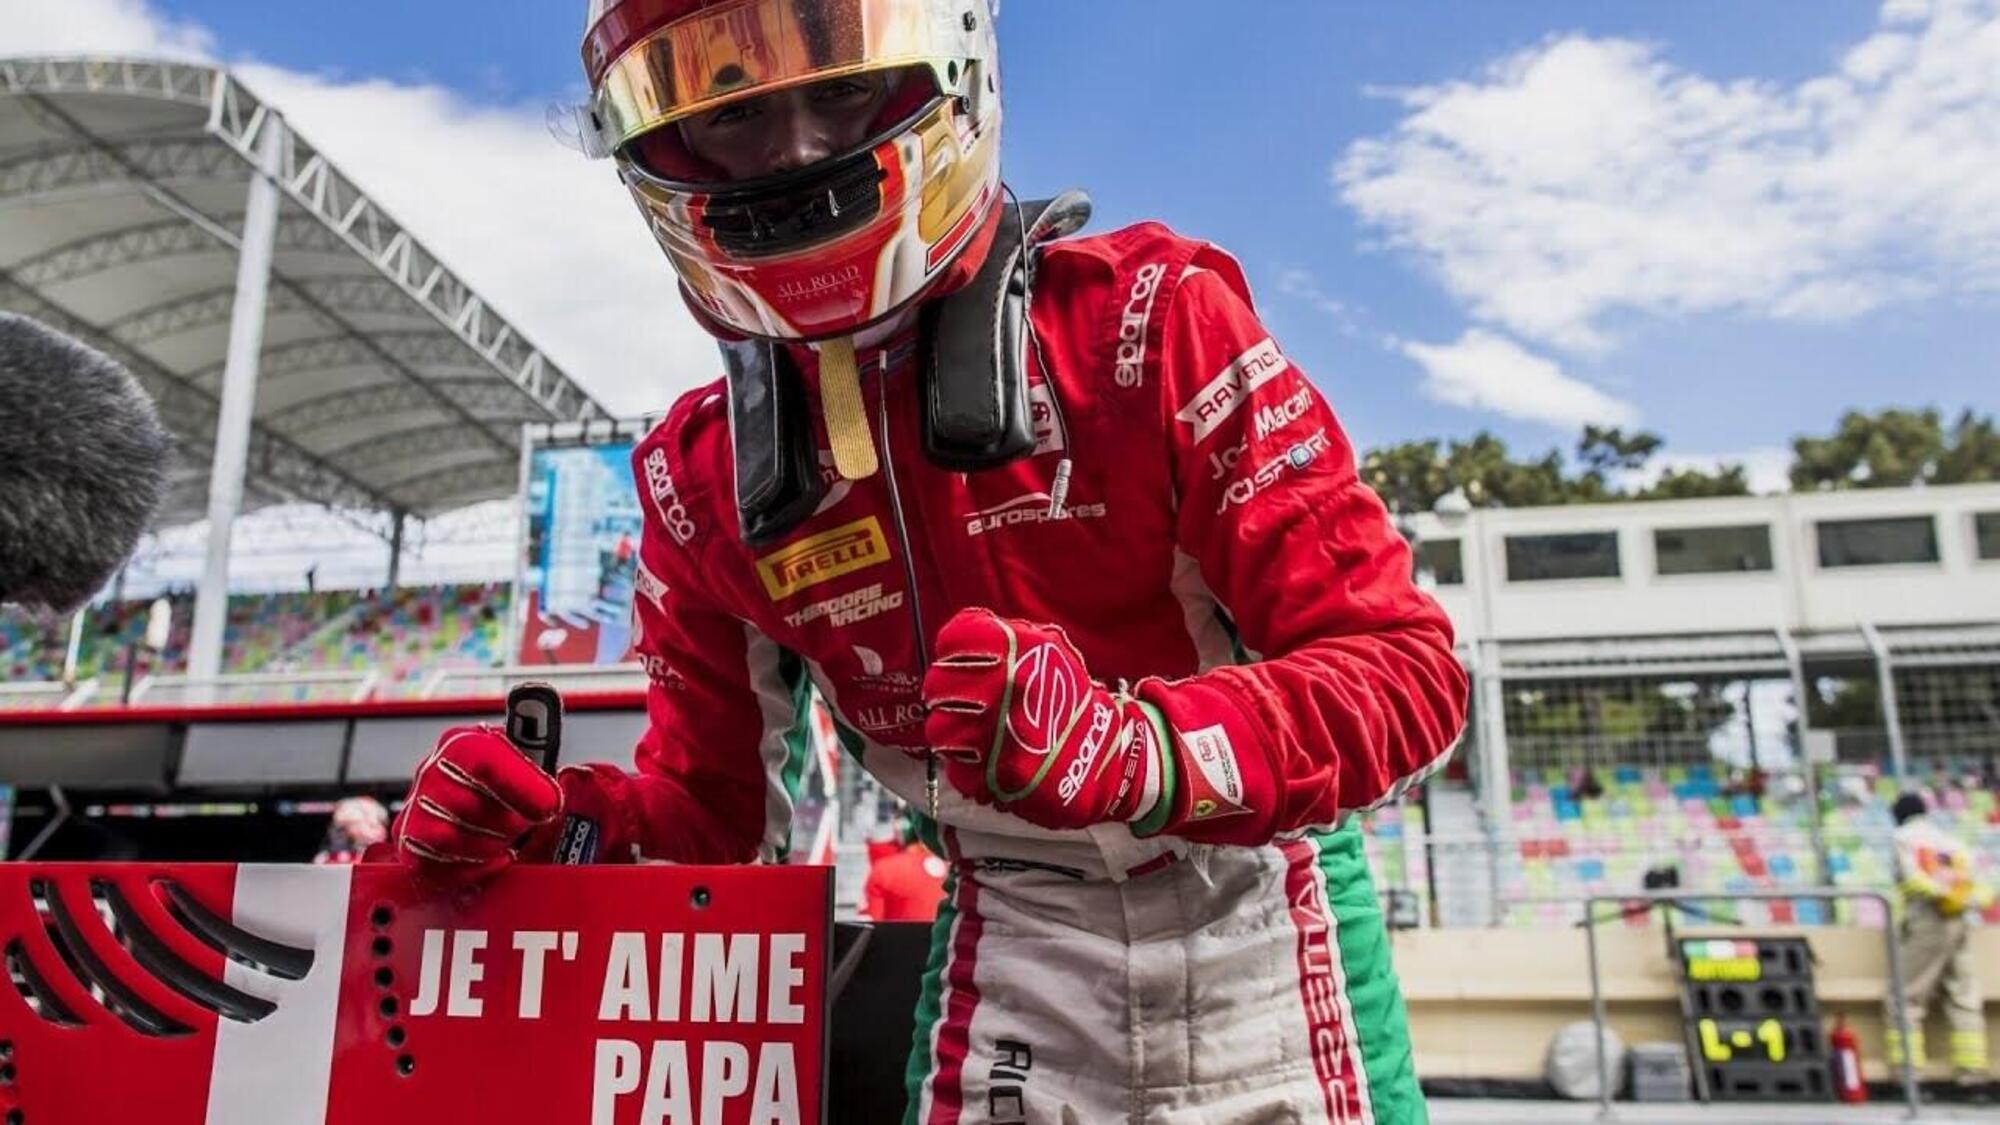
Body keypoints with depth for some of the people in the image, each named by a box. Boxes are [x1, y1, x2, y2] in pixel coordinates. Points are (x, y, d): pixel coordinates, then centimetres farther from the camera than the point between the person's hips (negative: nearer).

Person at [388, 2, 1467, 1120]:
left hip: (1259, 914, -2)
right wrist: (558, 823, -14)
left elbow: (1404, 669, -20)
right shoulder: (699, 483, -3)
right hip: (1008, 940, 3)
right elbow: (711, 805, 7)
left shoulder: (1145, 322, -17)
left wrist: (1126, 748, -37)